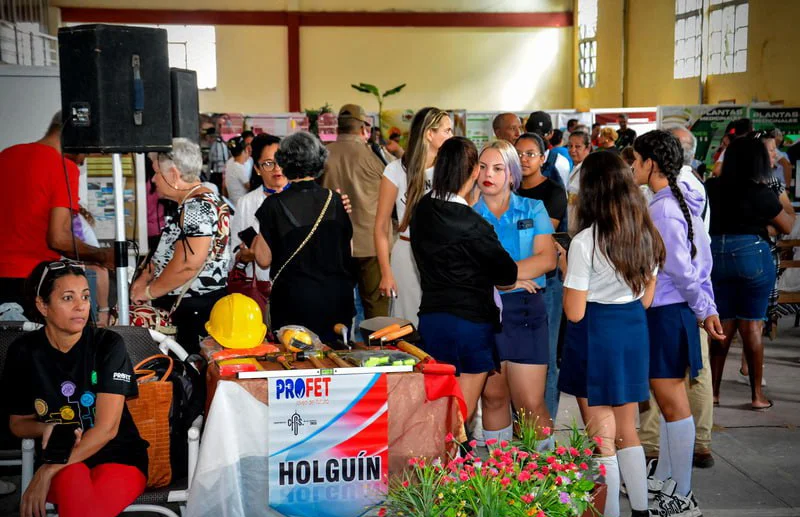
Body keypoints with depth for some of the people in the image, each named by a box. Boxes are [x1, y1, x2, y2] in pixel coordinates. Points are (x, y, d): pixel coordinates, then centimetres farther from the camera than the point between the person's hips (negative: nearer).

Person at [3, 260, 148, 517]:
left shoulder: (108, 344, -10)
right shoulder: (24, 352, -3)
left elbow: (107, 427, -15)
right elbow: (18, 422, 11)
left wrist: (47, 472, -22)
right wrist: (47, 428, -12)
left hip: (118, 456, -1)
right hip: (61, 459, 1)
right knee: (73, 478, -36)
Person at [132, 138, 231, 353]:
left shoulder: (198, 206, -17)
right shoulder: (189, 204, 16)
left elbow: (186, 265, -23)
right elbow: (169, 252, 21)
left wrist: (149, 291, -11)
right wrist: (145, 276, 7)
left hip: (195, 311, -10)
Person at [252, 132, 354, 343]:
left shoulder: (274, 205, -9)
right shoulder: (335, 201, 0)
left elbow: (264, 260, -6)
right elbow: (348, 251, 8)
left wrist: (255, 240, 12)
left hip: (293, 301, -3)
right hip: (336, 299, 3)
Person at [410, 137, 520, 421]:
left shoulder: (422, 210, 2)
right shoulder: (472, 224, -20)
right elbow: (504, 269, -10)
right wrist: (514, 281, 15)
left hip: (430, 315, 6)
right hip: (469, 320, -6)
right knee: (463, 413, 6)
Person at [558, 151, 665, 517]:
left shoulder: (585, 242, -18)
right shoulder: (647, 235, 1)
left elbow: (574, 312, -14)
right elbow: (646, 298, 11)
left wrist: (567, 273, -1)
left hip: (596, 335, -6)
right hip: (635, 331, 6)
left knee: (602, 439, 5)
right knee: (627, 432, 19)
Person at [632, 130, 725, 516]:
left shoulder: (663, 210, -20)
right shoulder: (681, 200, 9)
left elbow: (682, 271, -19)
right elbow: (702, 258, 12)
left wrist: (703, 309, -5)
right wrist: (706, 307, 11)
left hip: (665, 314, -10)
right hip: (672, 311, 10)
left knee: (673, 404, -2)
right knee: (670, 400, 18)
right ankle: (663, 480, 31)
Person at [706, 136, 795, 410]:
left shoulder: (711, 188, 1)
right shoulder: (761, 193, -8)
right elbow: (786, 226, 4)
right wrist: (787, 208, 25)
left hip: (715, 255, 3)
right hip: (752, 255, -3)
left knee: (723, 325, 11)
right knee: (751, 325, 3)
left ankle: (713, 391, 15)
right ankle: (757, 395, 9)